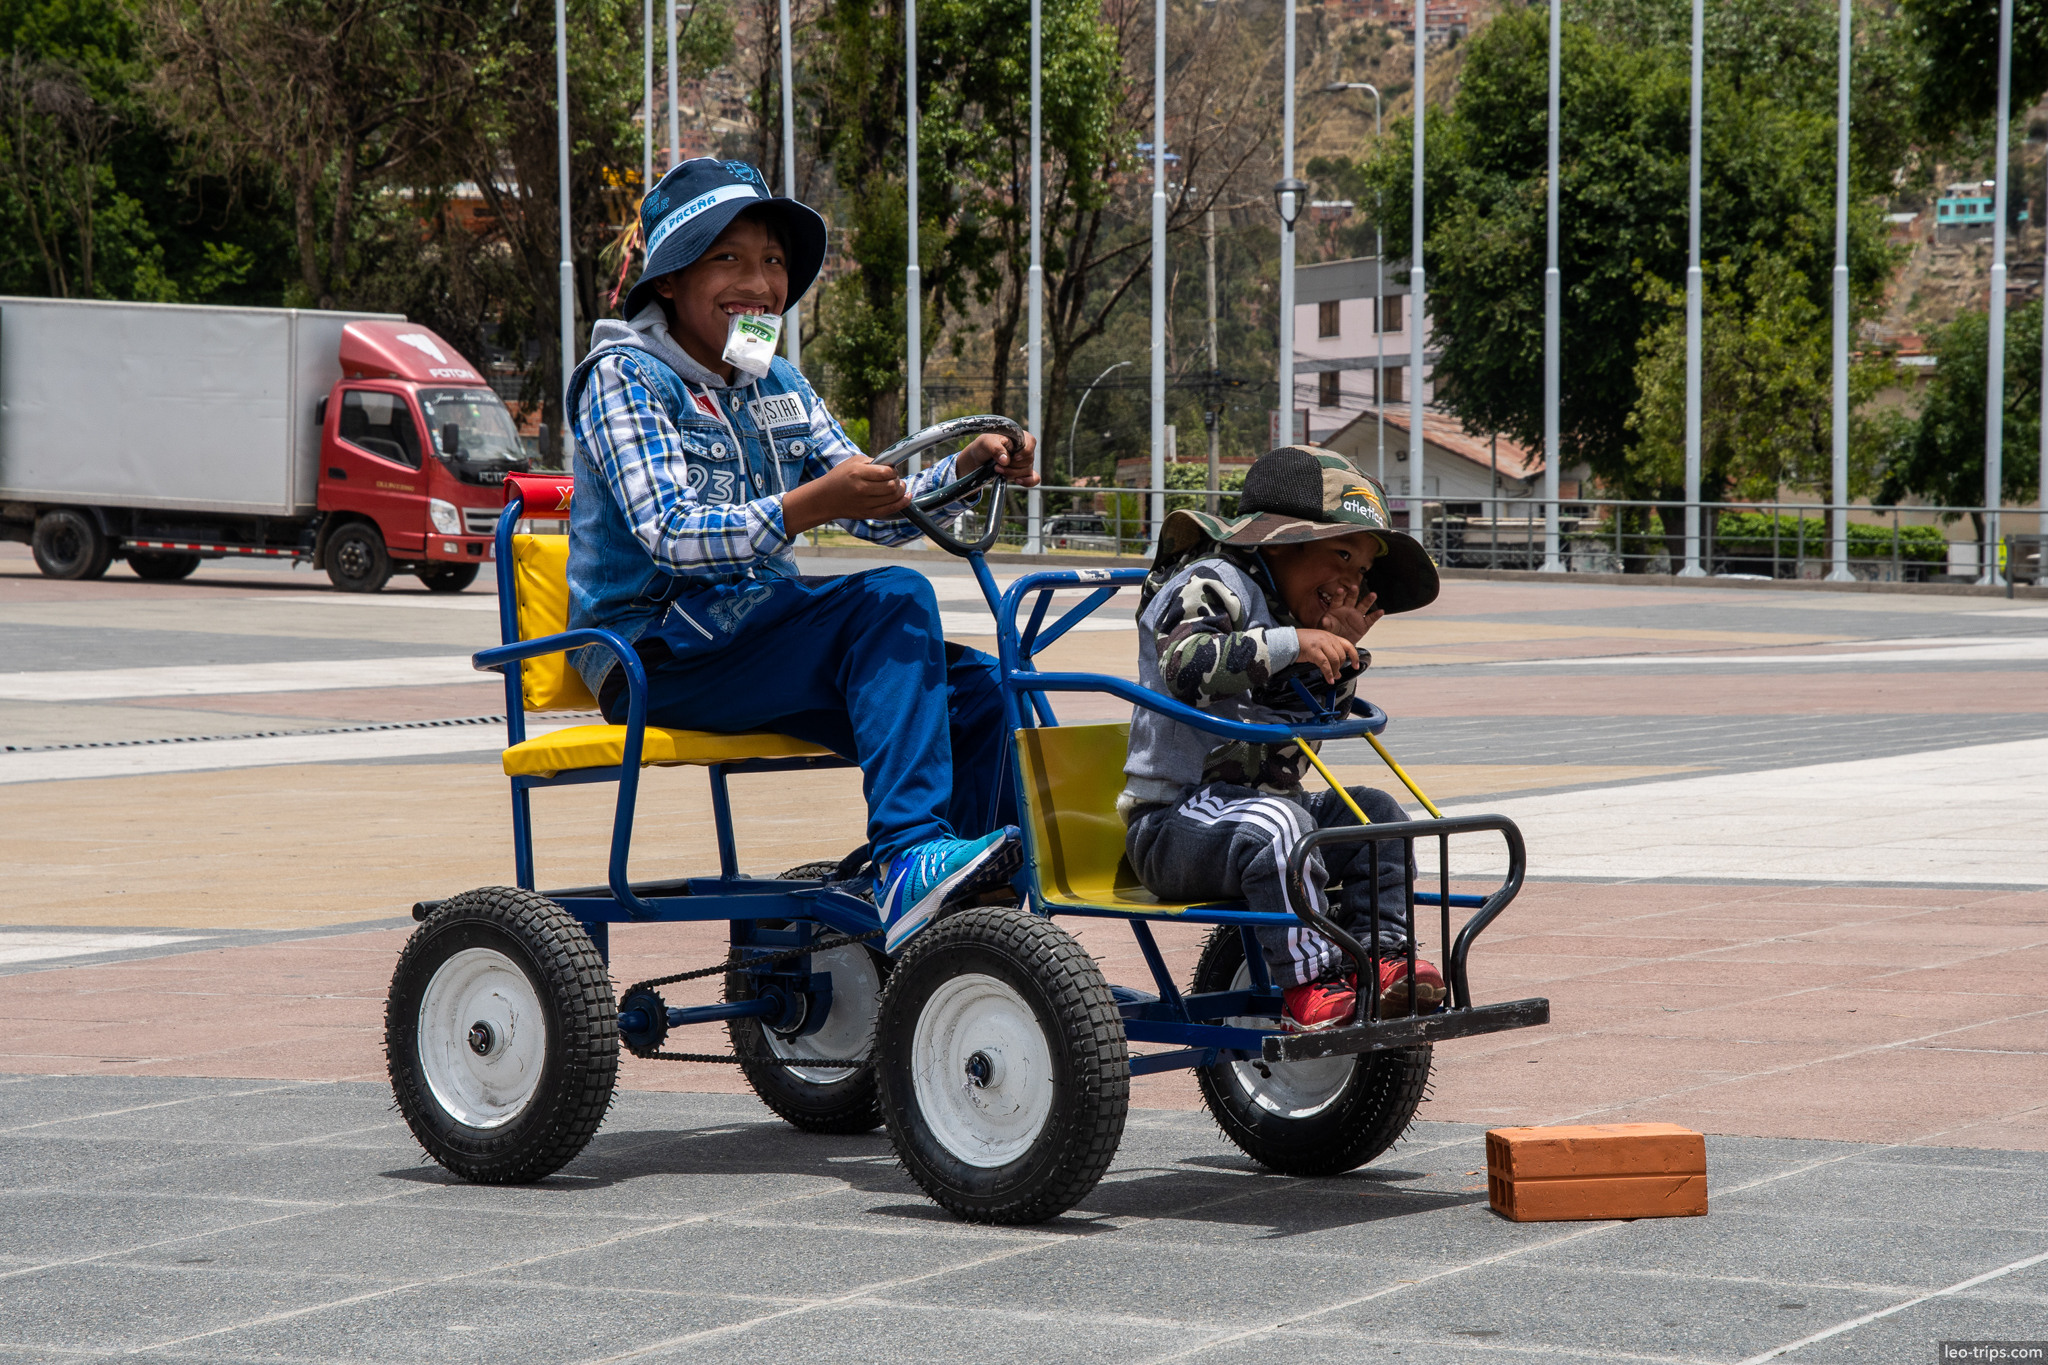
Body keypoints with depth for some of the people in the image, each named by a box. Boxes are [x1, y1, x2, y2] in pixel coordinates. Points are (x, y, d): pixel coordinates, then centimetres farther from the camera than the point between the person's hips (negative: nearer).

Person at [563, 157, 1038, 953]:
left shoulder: (778, 389, 17)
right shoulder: (624, 378, -7)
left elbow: (878, 513, 11)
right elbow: (670, 535, -22)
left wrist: (964, 470, -9)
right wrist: (805, 507, -37)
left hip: (755, 647, 7)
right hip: (659, 659, -7)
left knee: (977, 690, -11)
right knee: (893, 601, -26)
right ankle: (909, 859, -36)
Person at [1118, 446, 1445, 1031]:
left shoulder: (1290, 610, 21)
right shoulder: (1213, 583, -8)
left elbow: (1322, 720, 22)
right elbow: (1186, 663, -28)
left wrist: (1343, 652, 5)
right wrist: (1290, 644, -30)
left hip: (1262, 806, 9)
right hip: (1171, 821, -9)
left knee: (1374, 810, 0)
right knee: (1274, 822, -36)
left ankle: (1380, 957, -3)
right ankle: (1310, 985, -39)